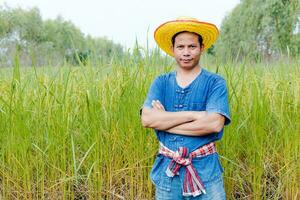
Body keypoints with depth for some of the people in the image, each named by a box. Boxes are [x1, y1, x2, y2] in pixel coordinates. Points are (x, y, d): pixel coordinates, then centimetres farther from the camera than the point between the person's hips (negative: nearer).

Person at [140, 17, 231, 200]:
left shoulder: (215, 82, -5)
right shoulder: (161, 82, 3)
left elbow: (214, 123, -19)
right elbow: (147, 119, -12)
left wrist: (164, 121, -13)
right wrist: (193, 114, -18)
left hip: (205, 169, -2)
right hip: (167, 169, 3)